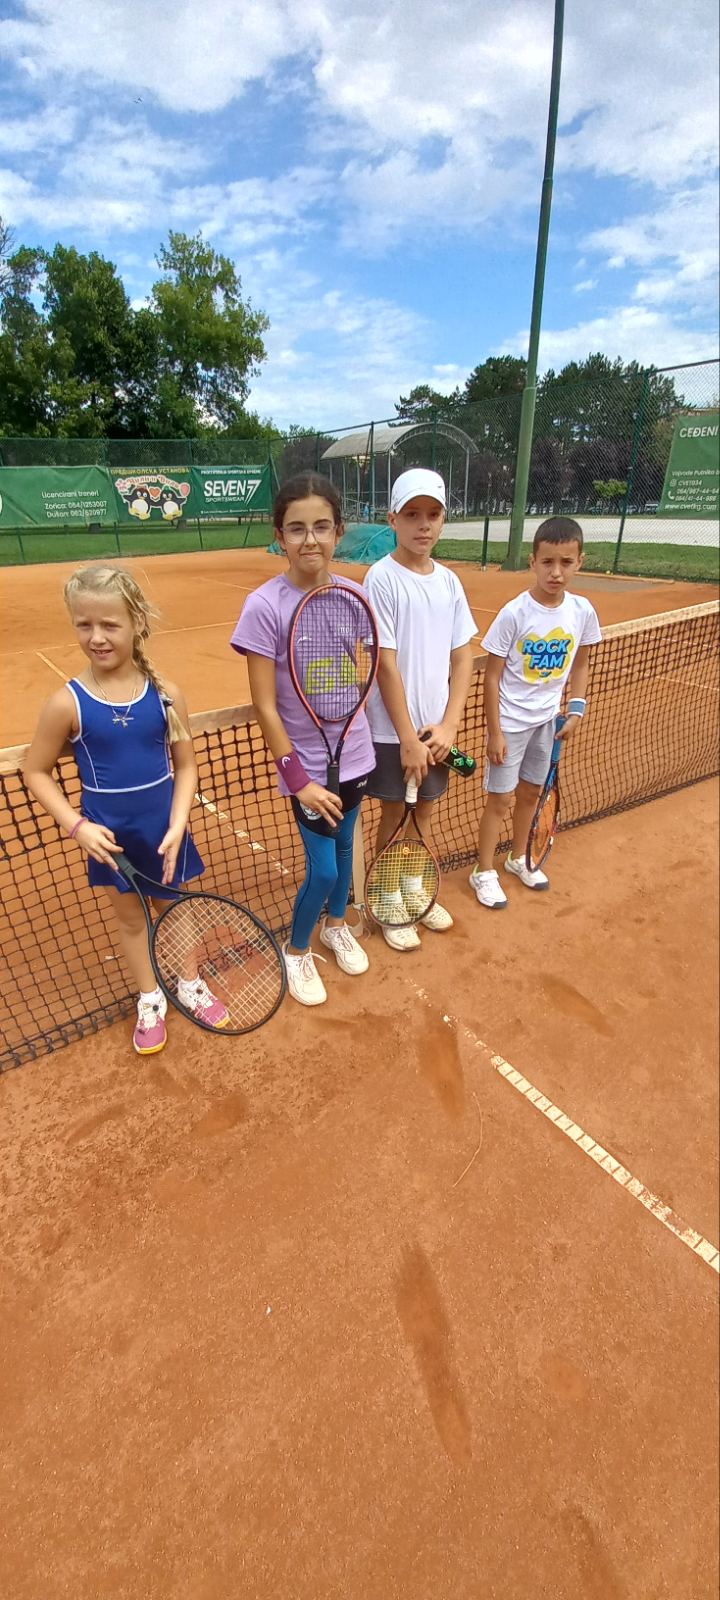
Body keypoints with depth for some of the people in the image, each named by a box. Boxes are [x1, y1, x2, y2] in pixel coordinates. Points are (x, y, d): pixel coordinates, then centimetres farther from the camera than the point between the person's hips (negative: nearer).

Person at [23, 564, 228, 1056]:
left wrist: (177, 825, -15)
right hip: (110, 836, 0)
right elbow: (37, 772, -4)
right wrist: (77, 825, -14)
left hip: (164, 829, 1)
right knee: (129, 917, 18)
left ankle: (191, 984, 45)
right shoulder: (67, 703, -15)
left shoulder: (165, 694, -12)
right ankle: (150, 1000, 41)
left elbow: (186, 766, -5)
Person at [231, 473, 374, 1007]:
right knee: (322, 869, 2)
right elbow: (265, 706, -16)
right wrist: (297, 778, -16)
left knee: (344, 848, 20)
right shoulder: (265, 606, -18)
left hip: (354, 752, 5)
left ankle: (336, 926, 48)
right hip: (307, 764, -5)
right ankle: (296, 950, 31)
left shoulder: (352, 595, -4)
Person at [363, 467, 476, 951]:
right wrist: (408, 738, -15)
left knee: (424, 811, 18)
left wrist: (448, 725, -4)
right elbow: (385, 665, -16)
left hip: (436, 729, 5)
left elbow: (463, 657, 6)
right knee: (395, 816, 8)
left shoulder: (449, 580, 5)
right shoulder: (382, 578, -12)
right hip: (393, 730, -5)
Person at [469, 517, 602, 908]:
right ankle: (483, 872, 22)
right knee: (500, 800, 4)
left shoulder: (582, 611, -5)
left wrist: (575, 710, 2)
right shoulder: (514, 614, -18)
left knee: (530, 792, 19)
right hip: (510, 722, -5)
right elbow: (492, 675, -14)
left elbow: (580, 665, 10)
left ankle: (518, 858, 40)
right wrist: (494, 732, -14)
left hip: (548, 719, 5)